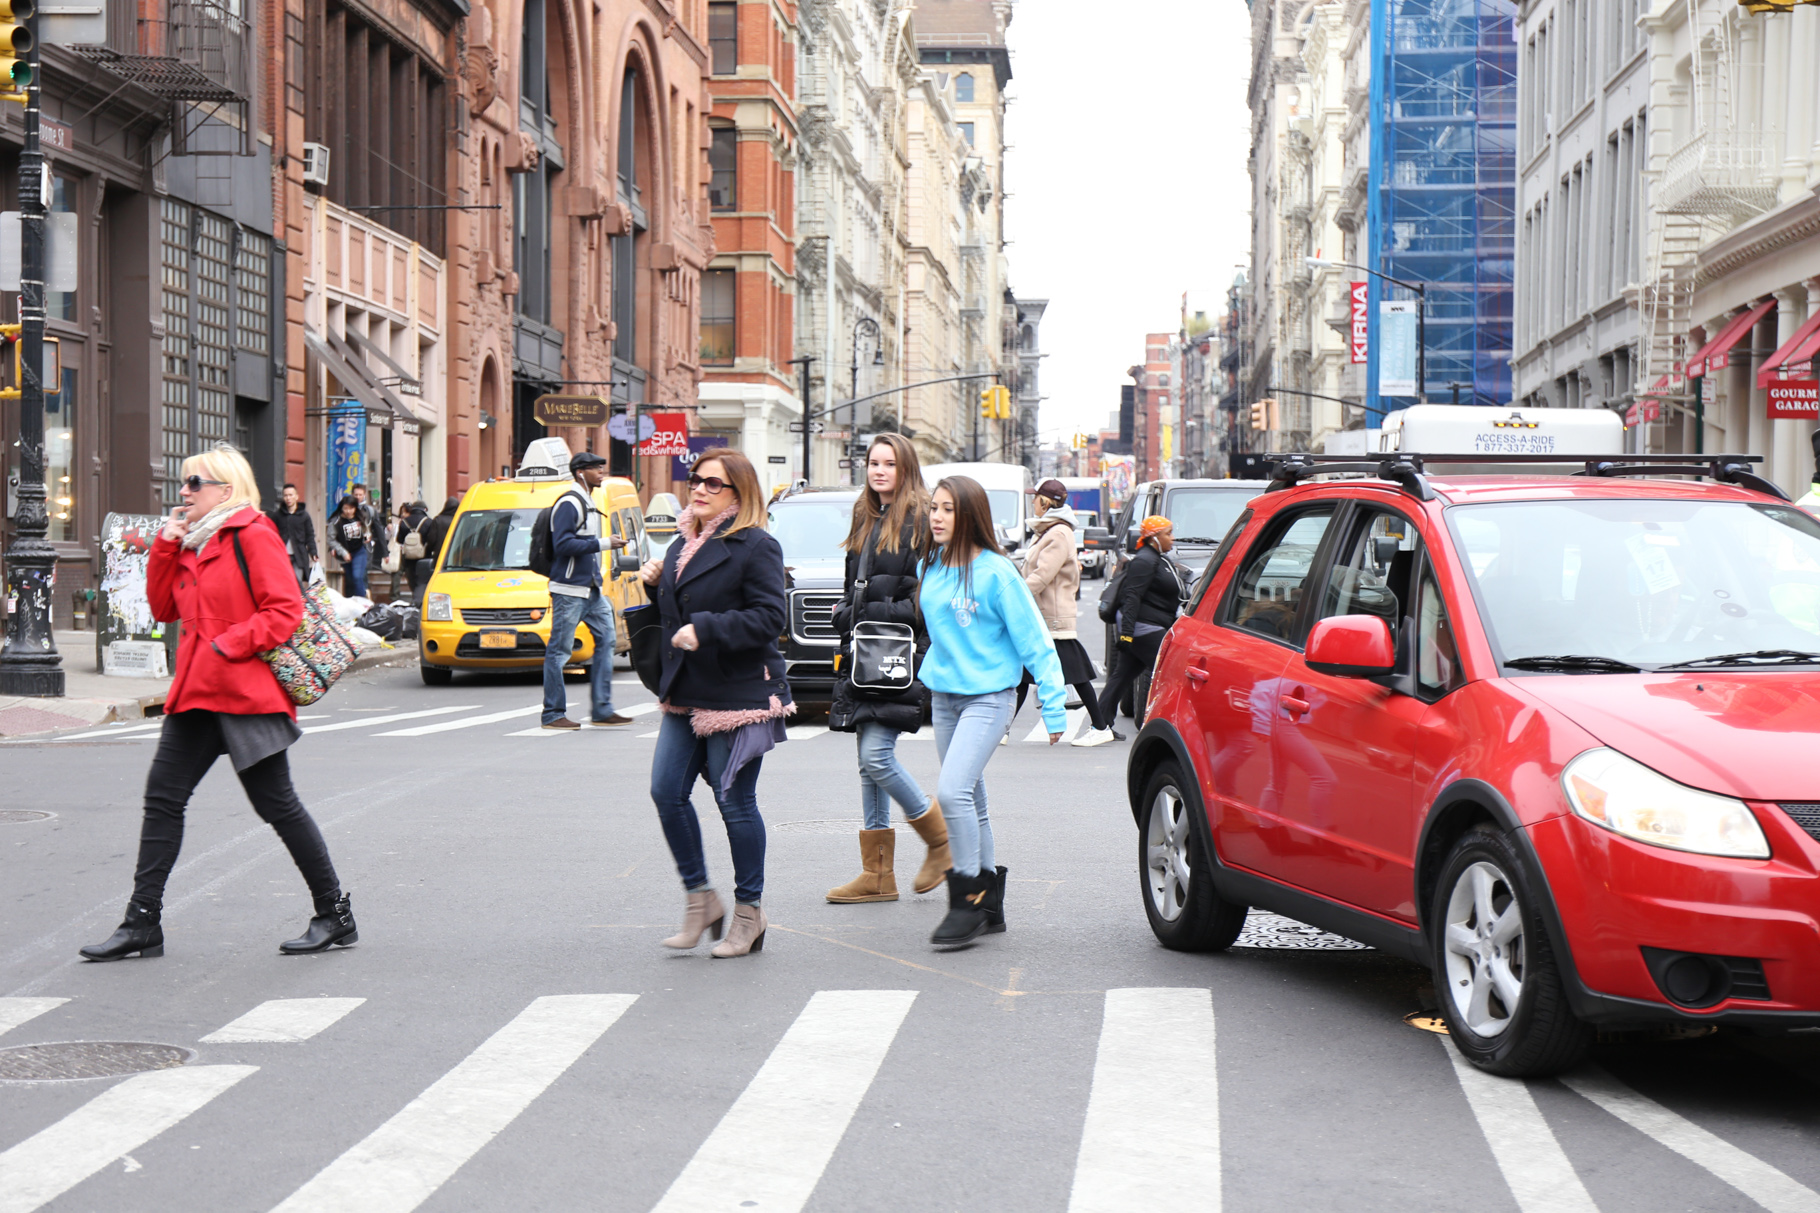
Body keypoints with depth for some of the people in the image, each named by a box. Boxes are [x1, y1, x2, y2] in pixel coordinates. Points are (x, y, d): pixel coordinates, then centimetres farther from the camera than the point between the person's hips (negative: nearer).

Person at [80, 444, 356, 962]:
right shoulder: (191, 543, 17)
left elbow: (285, 610, -15)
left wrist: (226, 647, -18)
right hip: (197, 694, 9)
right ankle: (142, 922, 8)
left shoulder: (252, 535, -9)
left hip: (246, 694, -8)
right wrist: (165, 545, 6)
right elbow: (164, 607, 16)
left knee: (276, 804, -2)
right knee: (162, 797, 4)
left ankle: (334, 915, 9)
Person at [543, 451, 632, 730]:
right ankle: (553, 714, 1)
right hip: (569, 590, -10)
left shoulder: (588, 503, 18)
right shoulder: (568, 504, -12)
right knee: (559, 651, -4)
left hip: (591, 589, 10)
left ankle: (602, 710, 10)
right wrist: (603, 544, -19)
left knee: (606, 638, 6)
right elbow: (563, 544, -21)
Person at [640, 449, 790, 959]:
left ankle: (749, 912, 13)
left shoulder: (755, 547, -9)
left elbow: (769, 618, -18)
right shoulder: (684, 544, 15)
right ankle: (699, 898, 16)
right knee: (667, 792, 2)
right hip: (685, 693, 8)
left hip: (737, 695, -8)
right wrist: (658, 584, 5)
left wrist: (706, 629, -23)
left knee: (735, 803, 0)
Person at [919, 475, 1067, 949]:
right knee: (970, 800, 11)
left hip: (988, 697, -7)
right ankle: (989, 906, 21)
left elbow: (1033, 639, -11)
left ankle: (968, 900, -10)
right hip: (944, 696, 7)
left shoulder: (995, 572, -13)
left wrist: (1053, 704, -12)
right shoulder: (930, 568, 6)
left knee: (953, 790, -20)